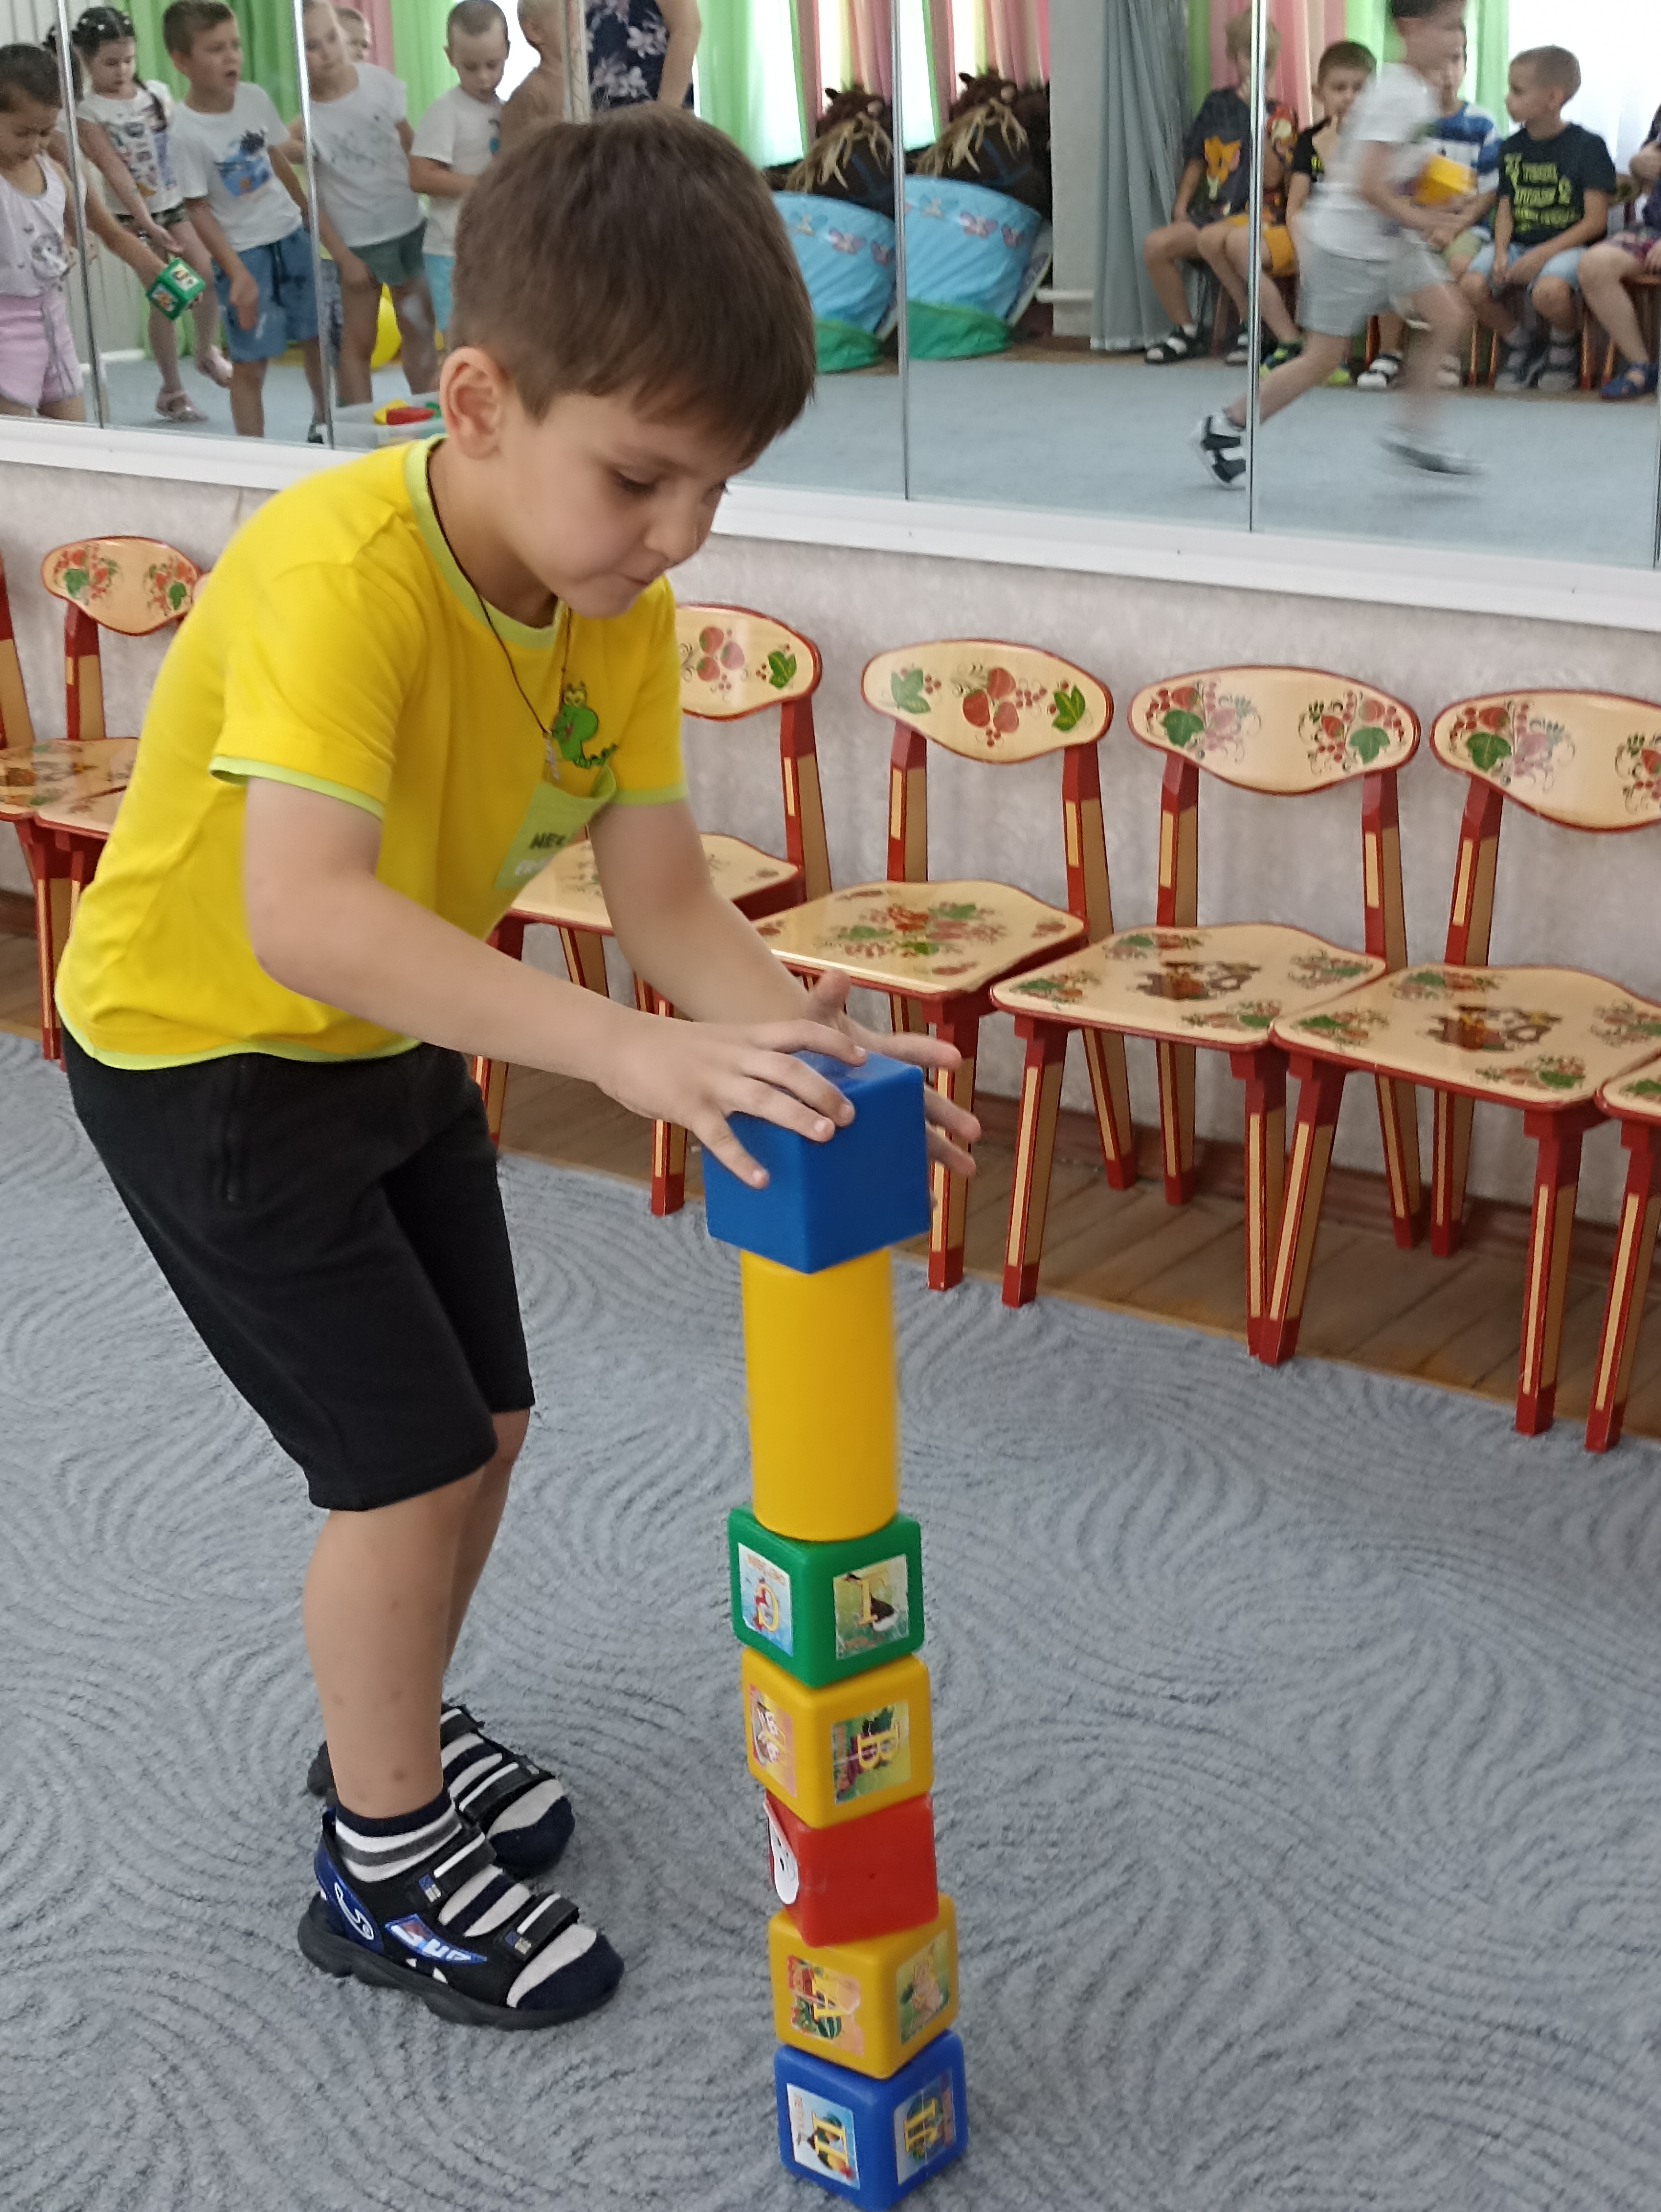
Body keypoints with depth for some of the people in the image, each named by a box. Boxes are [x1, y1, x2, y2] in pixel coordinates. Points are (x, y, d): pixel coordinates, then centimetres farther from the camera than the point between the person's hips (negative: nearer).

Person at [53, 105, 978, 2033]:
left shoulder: (621, 606, -12)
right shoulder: (341, 569, -36)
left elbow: (662, 892, -14)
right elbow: (299, 914, -48)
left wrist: (802, 1042, -33)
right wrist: (628, 1049, -53)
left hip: (395, 1042, 8)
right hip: (202, 1055, -7)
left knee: (486, 1419, 14)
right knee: (408, 1455, -6)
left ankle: (387, 1737, 40)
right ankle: (384, 1872, 16)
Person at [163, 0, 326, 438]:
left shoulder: (256, 98, -3)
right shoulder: (188, 131, -18)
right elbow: (198, 208, -14)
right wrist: (238, 273, -19)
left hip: (292, 237, 6)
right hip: (244, 253, -6)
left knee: (317, 339, 16)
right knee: (249, 365, -1)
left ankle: (325, 427, 36)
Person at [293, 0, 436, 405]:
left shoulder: (378, 80, -6)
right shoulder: (304, 116, -17)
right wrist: (343, 257, -15)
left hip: (410, 223, 4)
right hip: (359, 241, -4)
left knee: (419, 328, 13)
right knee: (359, 341, 3)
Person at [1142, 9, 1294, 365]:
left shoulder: (1280, 114, -1)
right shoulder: (1217, 103, 12)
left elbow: (1272, 178, -13)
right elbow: (1197, 162, 20)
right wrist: (1180, 207, 7)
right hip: (1213, 212, 5)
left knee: (1211, 239, -37)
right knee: (1155, 245, -20)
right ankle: (1185, 332, -2)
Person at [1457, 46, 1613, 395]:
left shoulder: (1587, 146, -5)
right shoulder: (1512, 148, 11)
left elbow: (1596, 221, -9)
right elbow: (1506, 209, 11)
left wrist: (1542, 254, -19)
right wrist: (1501, 252, -11)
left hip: (1569, 245, -5)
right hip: (1519, 244, 5)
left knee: (1549, 291, -39)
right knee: (1472, 285, -24)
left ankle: (1564, 350, -1)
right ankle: (1520, 344, 7)